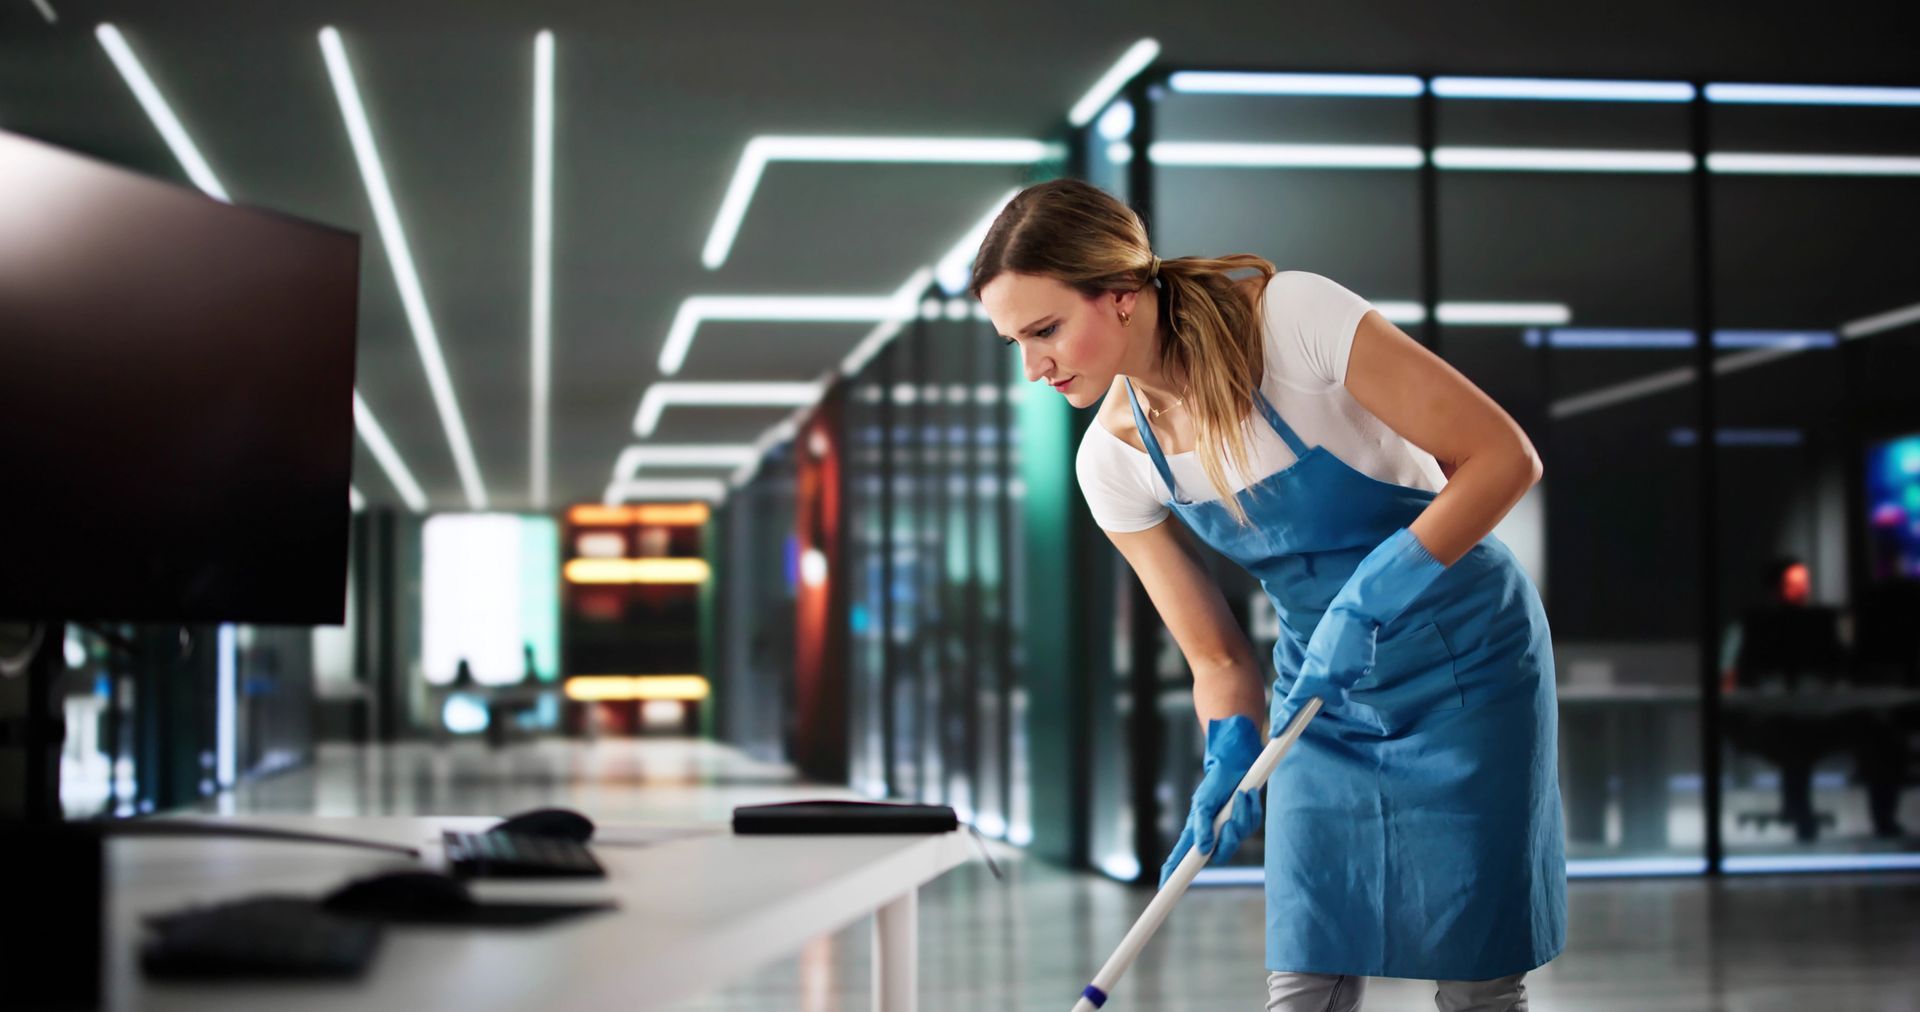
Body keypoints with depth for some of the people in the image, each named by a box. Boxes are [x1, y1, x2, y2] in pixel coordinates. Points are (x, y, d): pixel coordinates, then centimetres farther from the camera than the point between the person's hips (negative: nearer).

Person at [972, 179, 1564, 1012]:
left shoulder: (1294, 316, -25)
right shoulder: (1113, 459, -10)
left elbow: (1505, 456, -22)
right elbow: (1217, 656, -3)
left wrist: (1372, 596, -29)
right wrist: (1228, 765, -22)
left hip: (1467, 657, -4)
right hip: (1323, 689, 4)